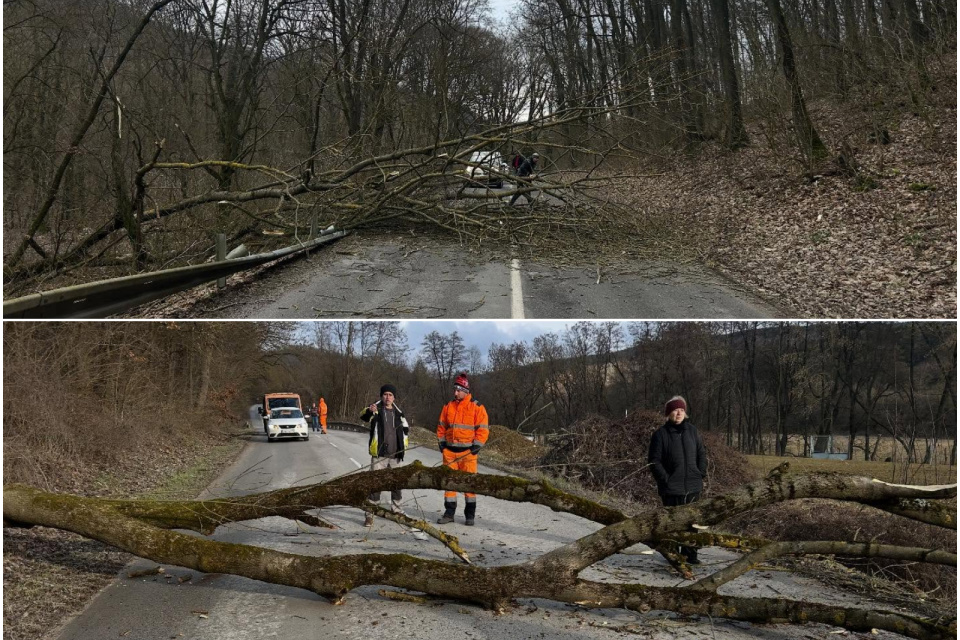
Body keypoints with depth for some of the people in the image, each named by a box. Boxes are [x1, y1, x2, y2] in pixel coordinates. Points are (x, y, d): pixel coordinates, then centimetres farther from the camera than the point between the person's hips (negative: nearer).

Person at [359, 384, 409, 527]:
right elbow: (364, 416, -25)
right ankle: (370, 514, -5)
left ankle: (396, 509, 31)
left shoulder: (398, 413, 10)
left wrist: (404, 446, 12)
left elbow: (405, 429, 23)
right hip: (379, 455, -5)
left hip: (395, 456, 5)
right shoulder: (376, 409, -4)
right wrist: (369, 411, -47)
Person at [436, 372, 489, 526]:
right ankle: (449, 512, 13)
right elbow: (442, 426, 18)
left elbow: (483, 428, -3)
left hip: (467, 451, -4)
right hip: (449, 450, 4)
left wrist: (477, 445, -10)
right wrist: (442, 442, 7)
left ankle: (470, 514, 4)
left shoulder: (477, 407, -1)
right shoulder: (448, 407, 11)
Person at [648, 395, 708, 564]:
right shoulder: (661, 434, -6)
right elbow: (654, 460, -6)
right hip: (671, 487, -4)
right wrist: (665, 479, -13)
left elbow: (701, 453, 14)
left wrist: (701, 474, 3)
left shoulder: (692, 430, 6)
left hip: (692, 486, 4)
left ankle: (690, 554, 20)